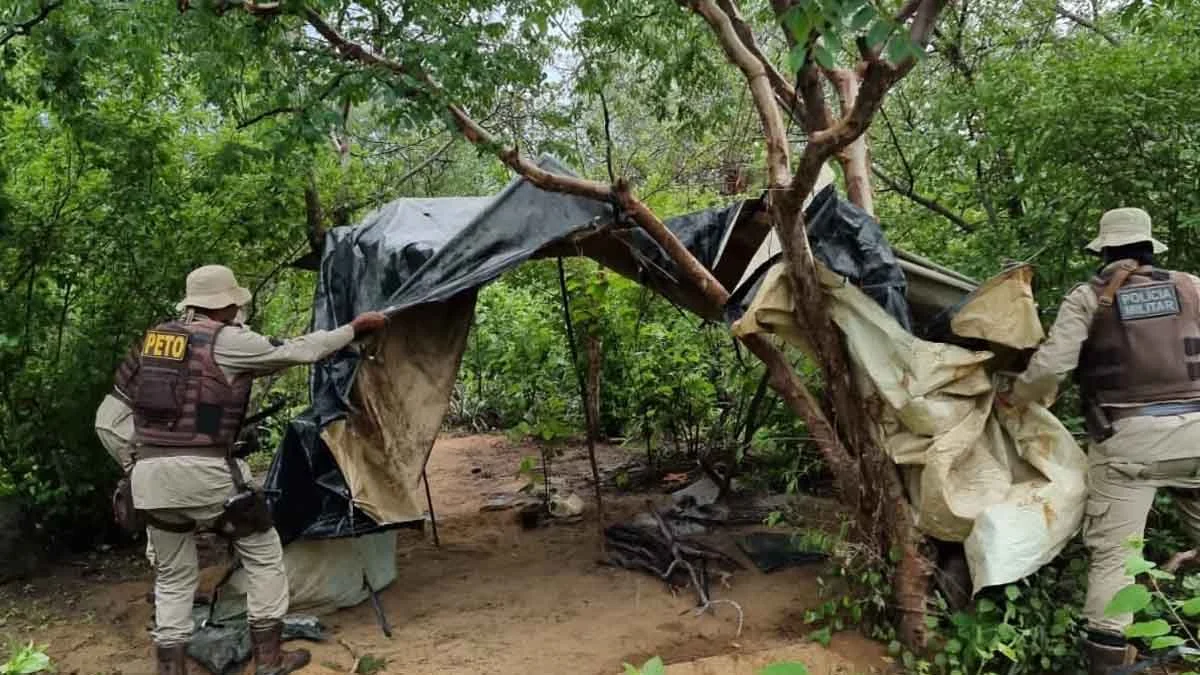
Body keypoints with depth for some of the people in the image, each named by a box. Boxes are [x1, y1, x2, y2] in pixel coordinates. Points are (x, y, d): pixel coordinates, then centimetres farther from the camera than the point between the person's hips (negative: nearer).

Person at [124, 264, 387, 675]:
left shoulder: (155, 338, 13)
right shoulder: (227, 340, -5)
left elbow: (129, 401, 21)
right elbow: (298, 352, 1)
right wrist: (354, 329, 11)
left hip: (150, 474, 6)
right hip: (203, 472, -6)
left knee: (172, 575, 18)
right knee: (262, 552, 13)